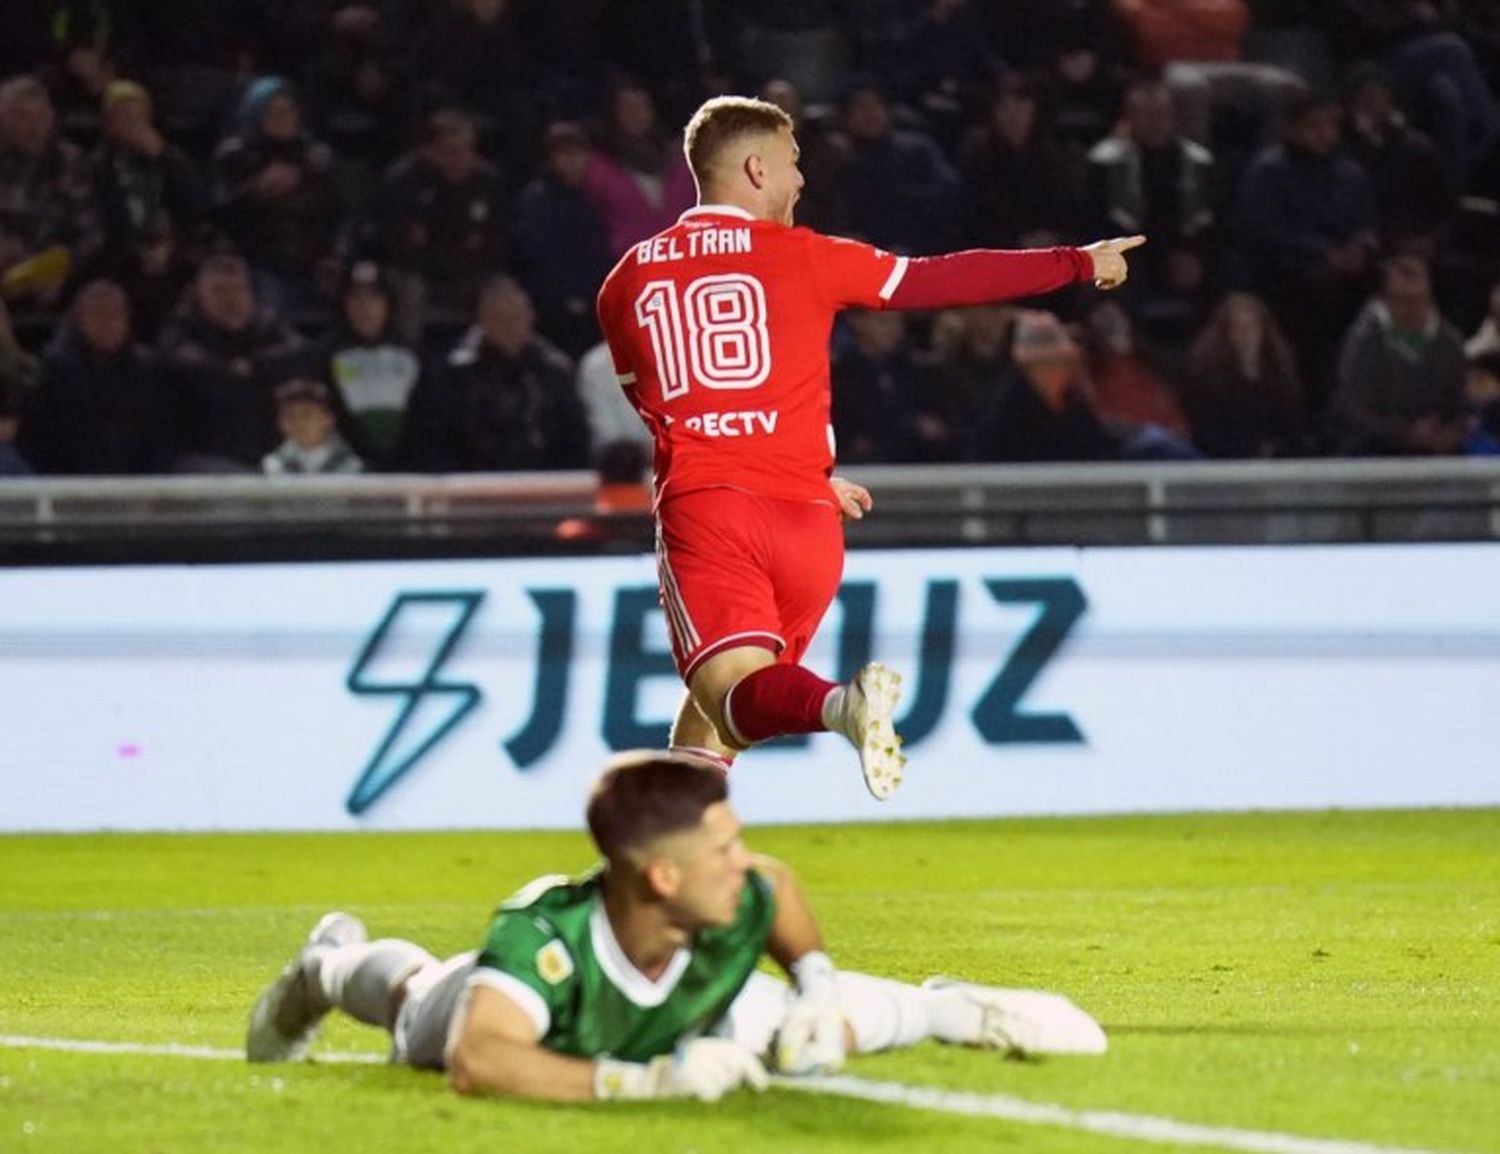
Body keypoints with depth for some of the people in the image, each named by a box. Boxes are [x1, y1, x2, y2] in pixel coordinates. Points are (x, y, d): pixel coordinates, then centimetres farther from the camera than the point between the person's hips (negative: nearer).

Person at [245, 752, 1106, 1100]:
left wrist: (819, 987, -25)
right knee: (422, 1015, 30)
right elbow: (476, 1063, -69)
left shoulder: (736, 909, -40)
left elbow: (783, 884, -13)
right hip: (529, 989, -1)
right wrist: (644, 1081, -73)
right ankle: (332, 970, 61)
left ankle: (954, 1011, 35)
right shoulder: (542, 940, -54)